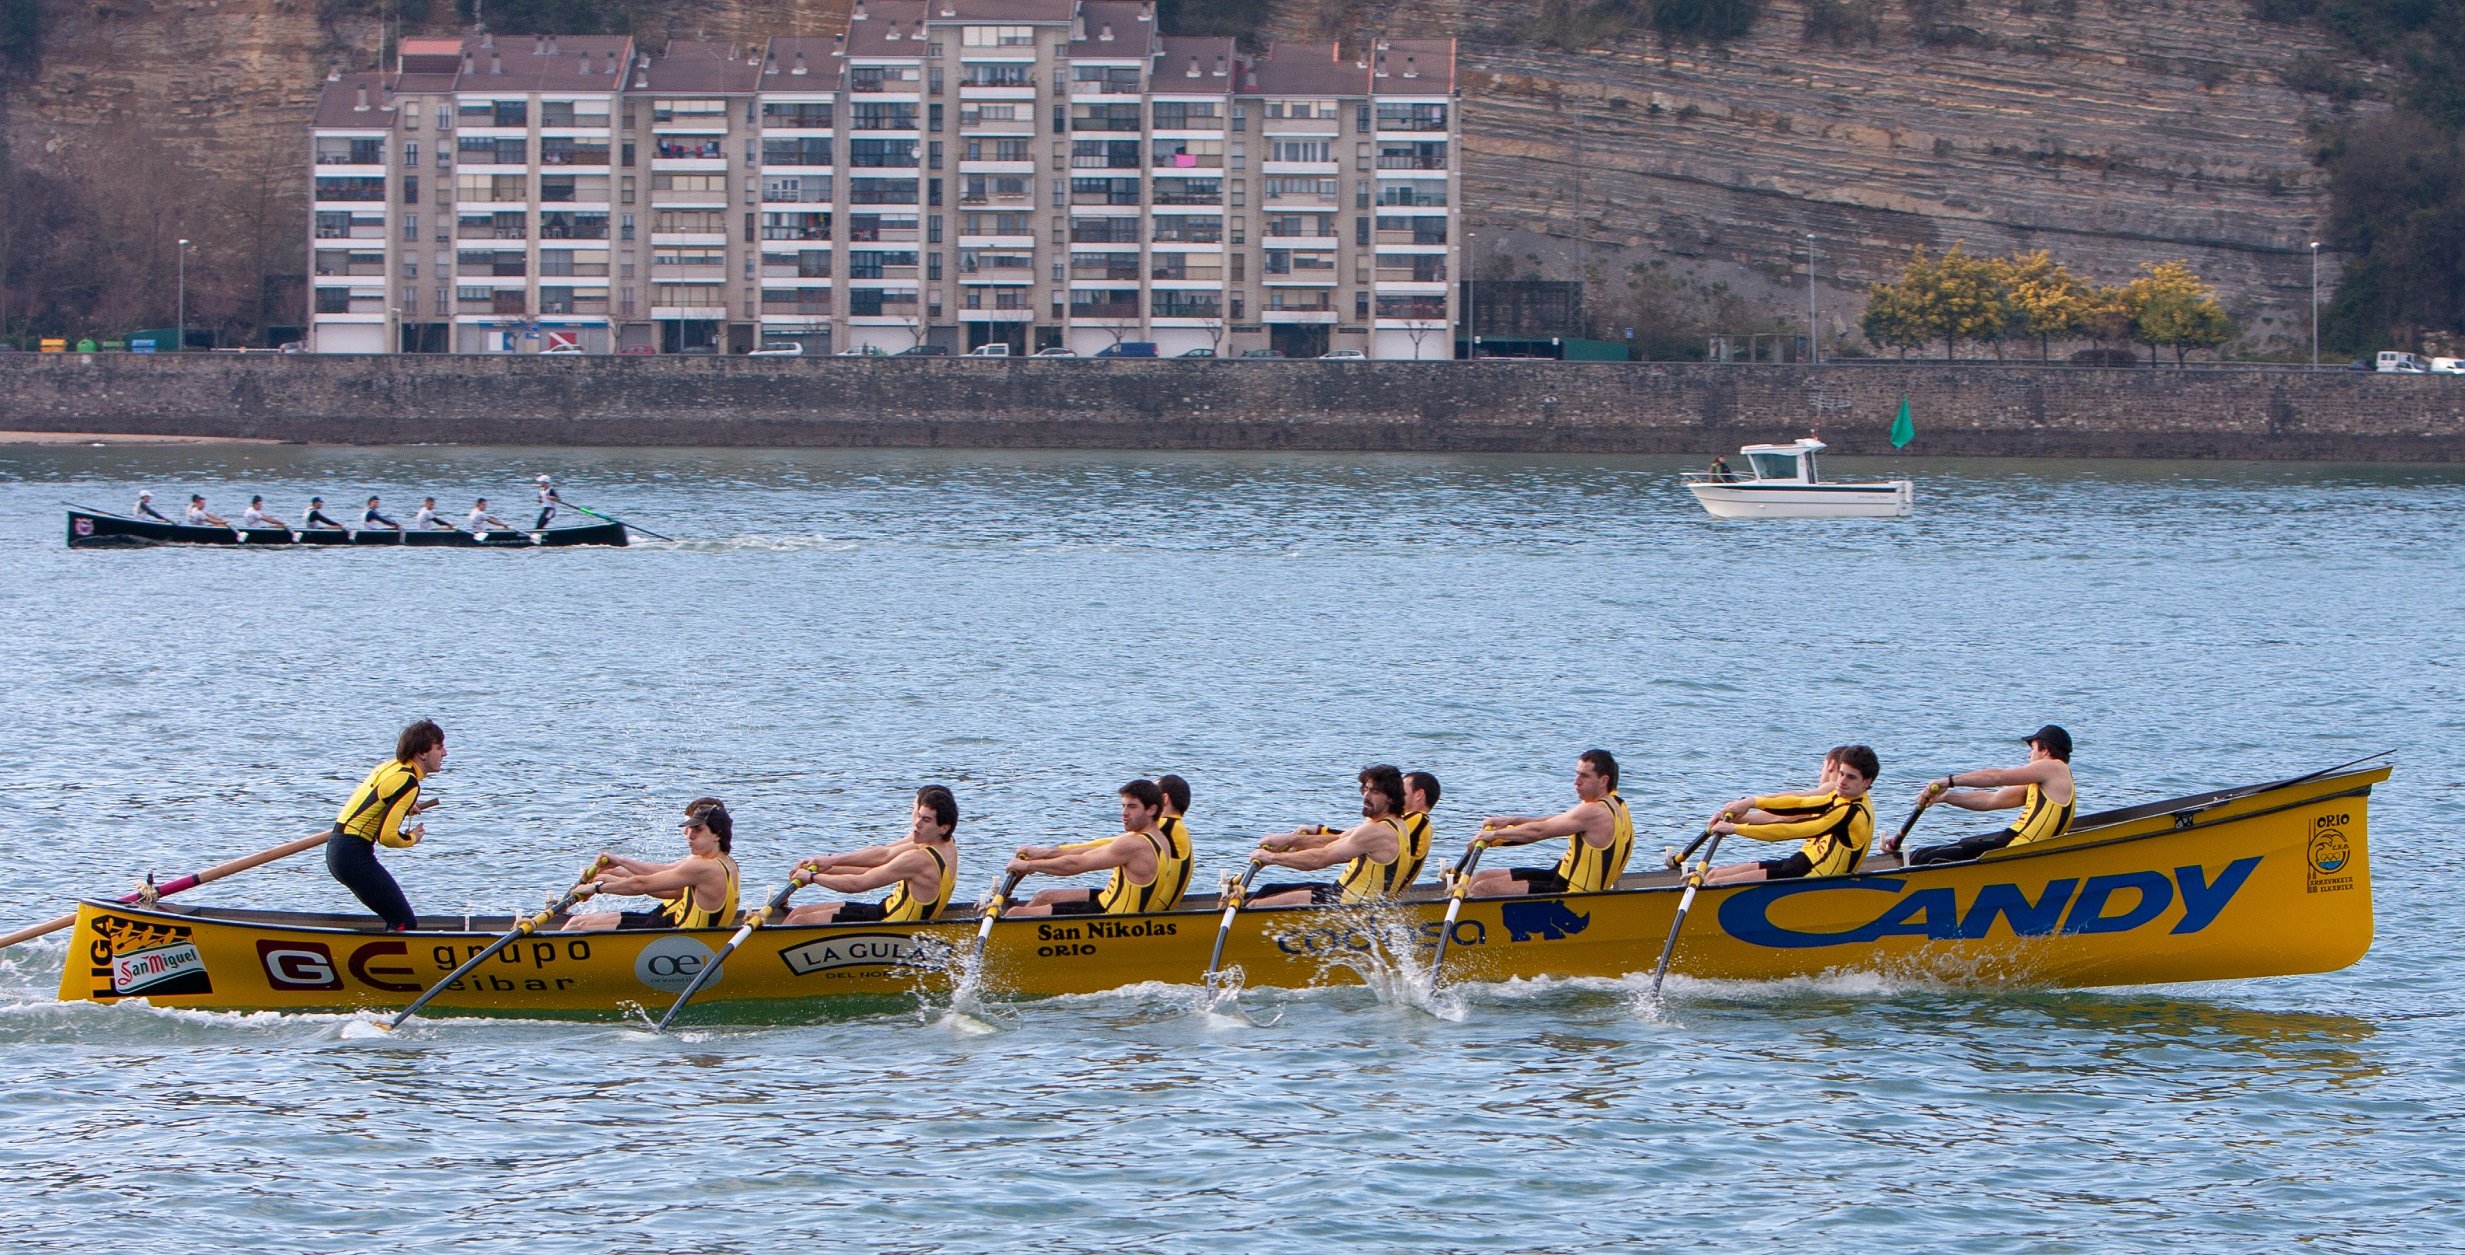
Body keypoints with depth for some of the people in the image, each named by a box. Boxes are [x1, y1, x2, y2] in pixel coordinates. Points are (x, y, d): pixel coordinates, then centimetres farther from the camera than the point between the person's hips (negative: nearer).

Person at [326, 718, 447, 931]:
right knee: (405, 923, -8)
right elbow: (387, 836, -22)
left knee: (398, 919, 17)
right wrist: (413, 838, -2)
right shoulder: (408, 783, -17)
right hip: (354, 855, -10)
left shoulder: (391, 766, 12)